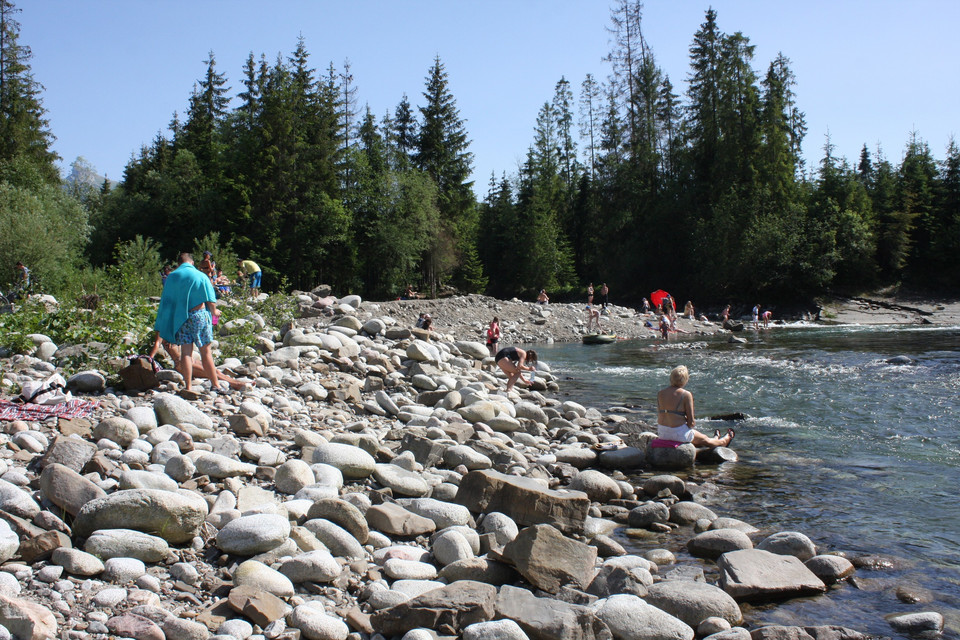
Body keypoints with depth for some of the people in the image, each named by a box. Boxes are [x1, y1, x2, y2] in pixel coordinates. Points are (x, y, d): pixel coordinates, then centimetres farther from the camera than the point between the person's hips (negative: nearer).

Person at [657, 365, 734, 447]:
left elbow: (659, 415, 7)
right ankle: (724, 441, 57)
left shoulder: (660, 393, -1)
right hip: (679, 433, -6)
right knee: (705, 440, 29)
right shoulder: (686, 394, -15)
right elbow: (691, 422, -13)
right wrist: (691, 424, 10)